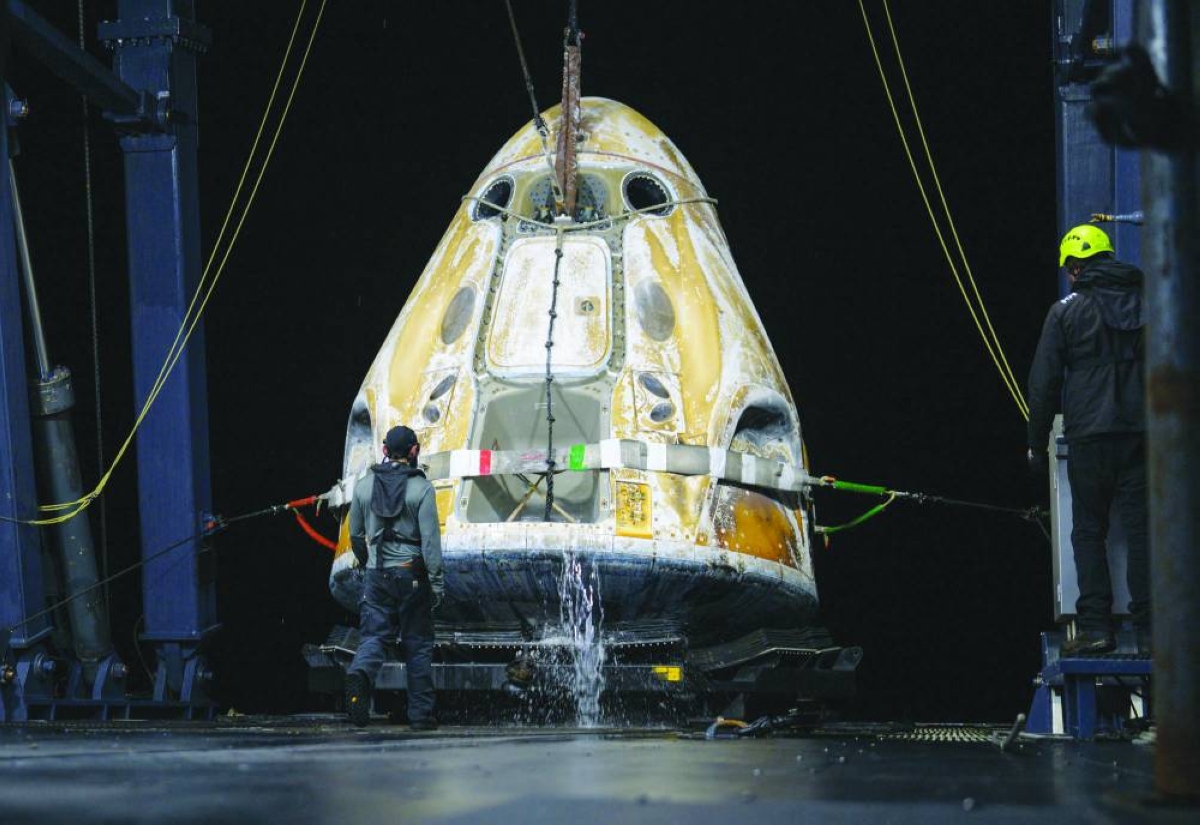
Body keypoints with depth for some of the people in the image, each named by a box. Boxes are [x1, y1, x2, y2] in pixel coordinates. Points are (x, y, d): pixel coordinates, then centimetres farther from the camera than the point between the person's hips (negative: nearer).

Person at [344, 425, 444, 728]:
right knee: (417, 644, 7)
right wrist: (436, 581, -8)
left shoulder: (364, 485, 5)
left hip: (376, 575, 2)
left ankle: (360, 673, -32)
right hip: (412, 574, -2)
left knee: (373, 635, 1)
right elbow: (430, 538, -12)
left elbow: (356, 535, 14)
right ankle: (420, 713, 11)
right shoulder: (421, 488, -7)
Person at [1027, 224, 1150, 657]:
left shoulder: (1066, 311, 0)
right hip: (1143, 434, 2)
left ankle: (1095, 625, -2)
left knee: (1089, 530, 5)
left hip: (1089, 438, -2)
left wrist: (1037, 444, 9)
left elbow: (1044, 383, 0)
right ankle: (1149, 629, 0)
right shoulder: (1147, 303, 8)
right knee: (1142, 530, 3)